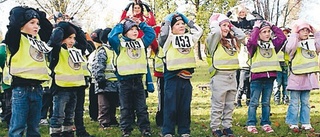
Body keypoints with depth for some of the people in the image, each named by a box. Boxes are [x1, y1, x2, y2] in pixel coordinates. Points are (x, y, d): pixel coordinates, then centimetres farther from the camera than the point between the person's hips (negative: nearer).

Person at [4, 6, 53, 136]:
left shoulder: (38, 38, 14)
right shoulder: (16, 39, -4)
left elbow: (49, 27, 25)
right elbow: (14, 24, -21)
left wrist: (37, 13, 14)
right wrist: (24, 11, -6)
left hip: (37, 88, 6)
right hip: (21, 88, -6)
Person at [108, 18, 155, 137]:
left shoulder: (141, 42, 13)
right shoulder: (120, 43, 0)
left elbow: (151, 34, 16)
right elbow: (111, 37, -16)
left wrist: (141, 24, 13)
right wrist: (120, 25, -6)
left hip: (138, 80, 3)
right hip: (124, 80, -3)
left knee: (142, 108, 8)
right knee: (126, 108, 6)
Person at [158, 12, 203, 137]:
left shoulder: (189, 38, 16)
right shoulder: (168, 39, -1)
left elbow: (199, 31, 15)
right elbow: (163, 34, -20)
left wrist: (188, 20, 15)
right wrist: (167, 21, -4)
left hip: (186, 76, 5)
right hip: (172, 76, -5)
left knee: (185, 105, 10)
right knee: (171, 105, -1)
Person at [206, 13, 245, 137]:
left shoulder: (232, 40, 14)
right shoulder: (213, 39, -7)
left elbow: (242, 36, 12)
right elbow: (216, 31, -25)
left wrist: (232, 26, 11)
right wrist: (213, 21, -7)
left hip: (232, 76, 7)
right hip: (219, 76, -7)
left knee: (229, 105, 12)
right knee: (218, 105, 0)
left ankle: (227, 127, 21)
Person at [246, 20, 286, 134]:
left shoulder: (273, 44, 11)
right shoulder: (254, 45, -5)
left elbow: (282, 37, 0)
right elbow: (252, 41, -27)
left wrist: (273, 26, 3)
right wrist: (256, 27, -14)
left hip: (270, 78, 5)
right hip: (257, 78, -5)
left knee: (266, 103, 12)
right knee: (254, 102, 1)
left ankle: (266, 123, 19)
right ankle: (251, 124, 6)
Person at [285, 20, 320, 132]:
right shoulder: (294, 43, -6)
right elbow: (289, 48, -29)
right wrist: (294, 34, -20)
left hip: (308, 77, 6)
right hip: (296, 77, -6)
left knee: (305, 102, 12)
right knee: (295, 102, -1)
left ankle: (305, 123, 18)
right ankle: (293, 123, 6)